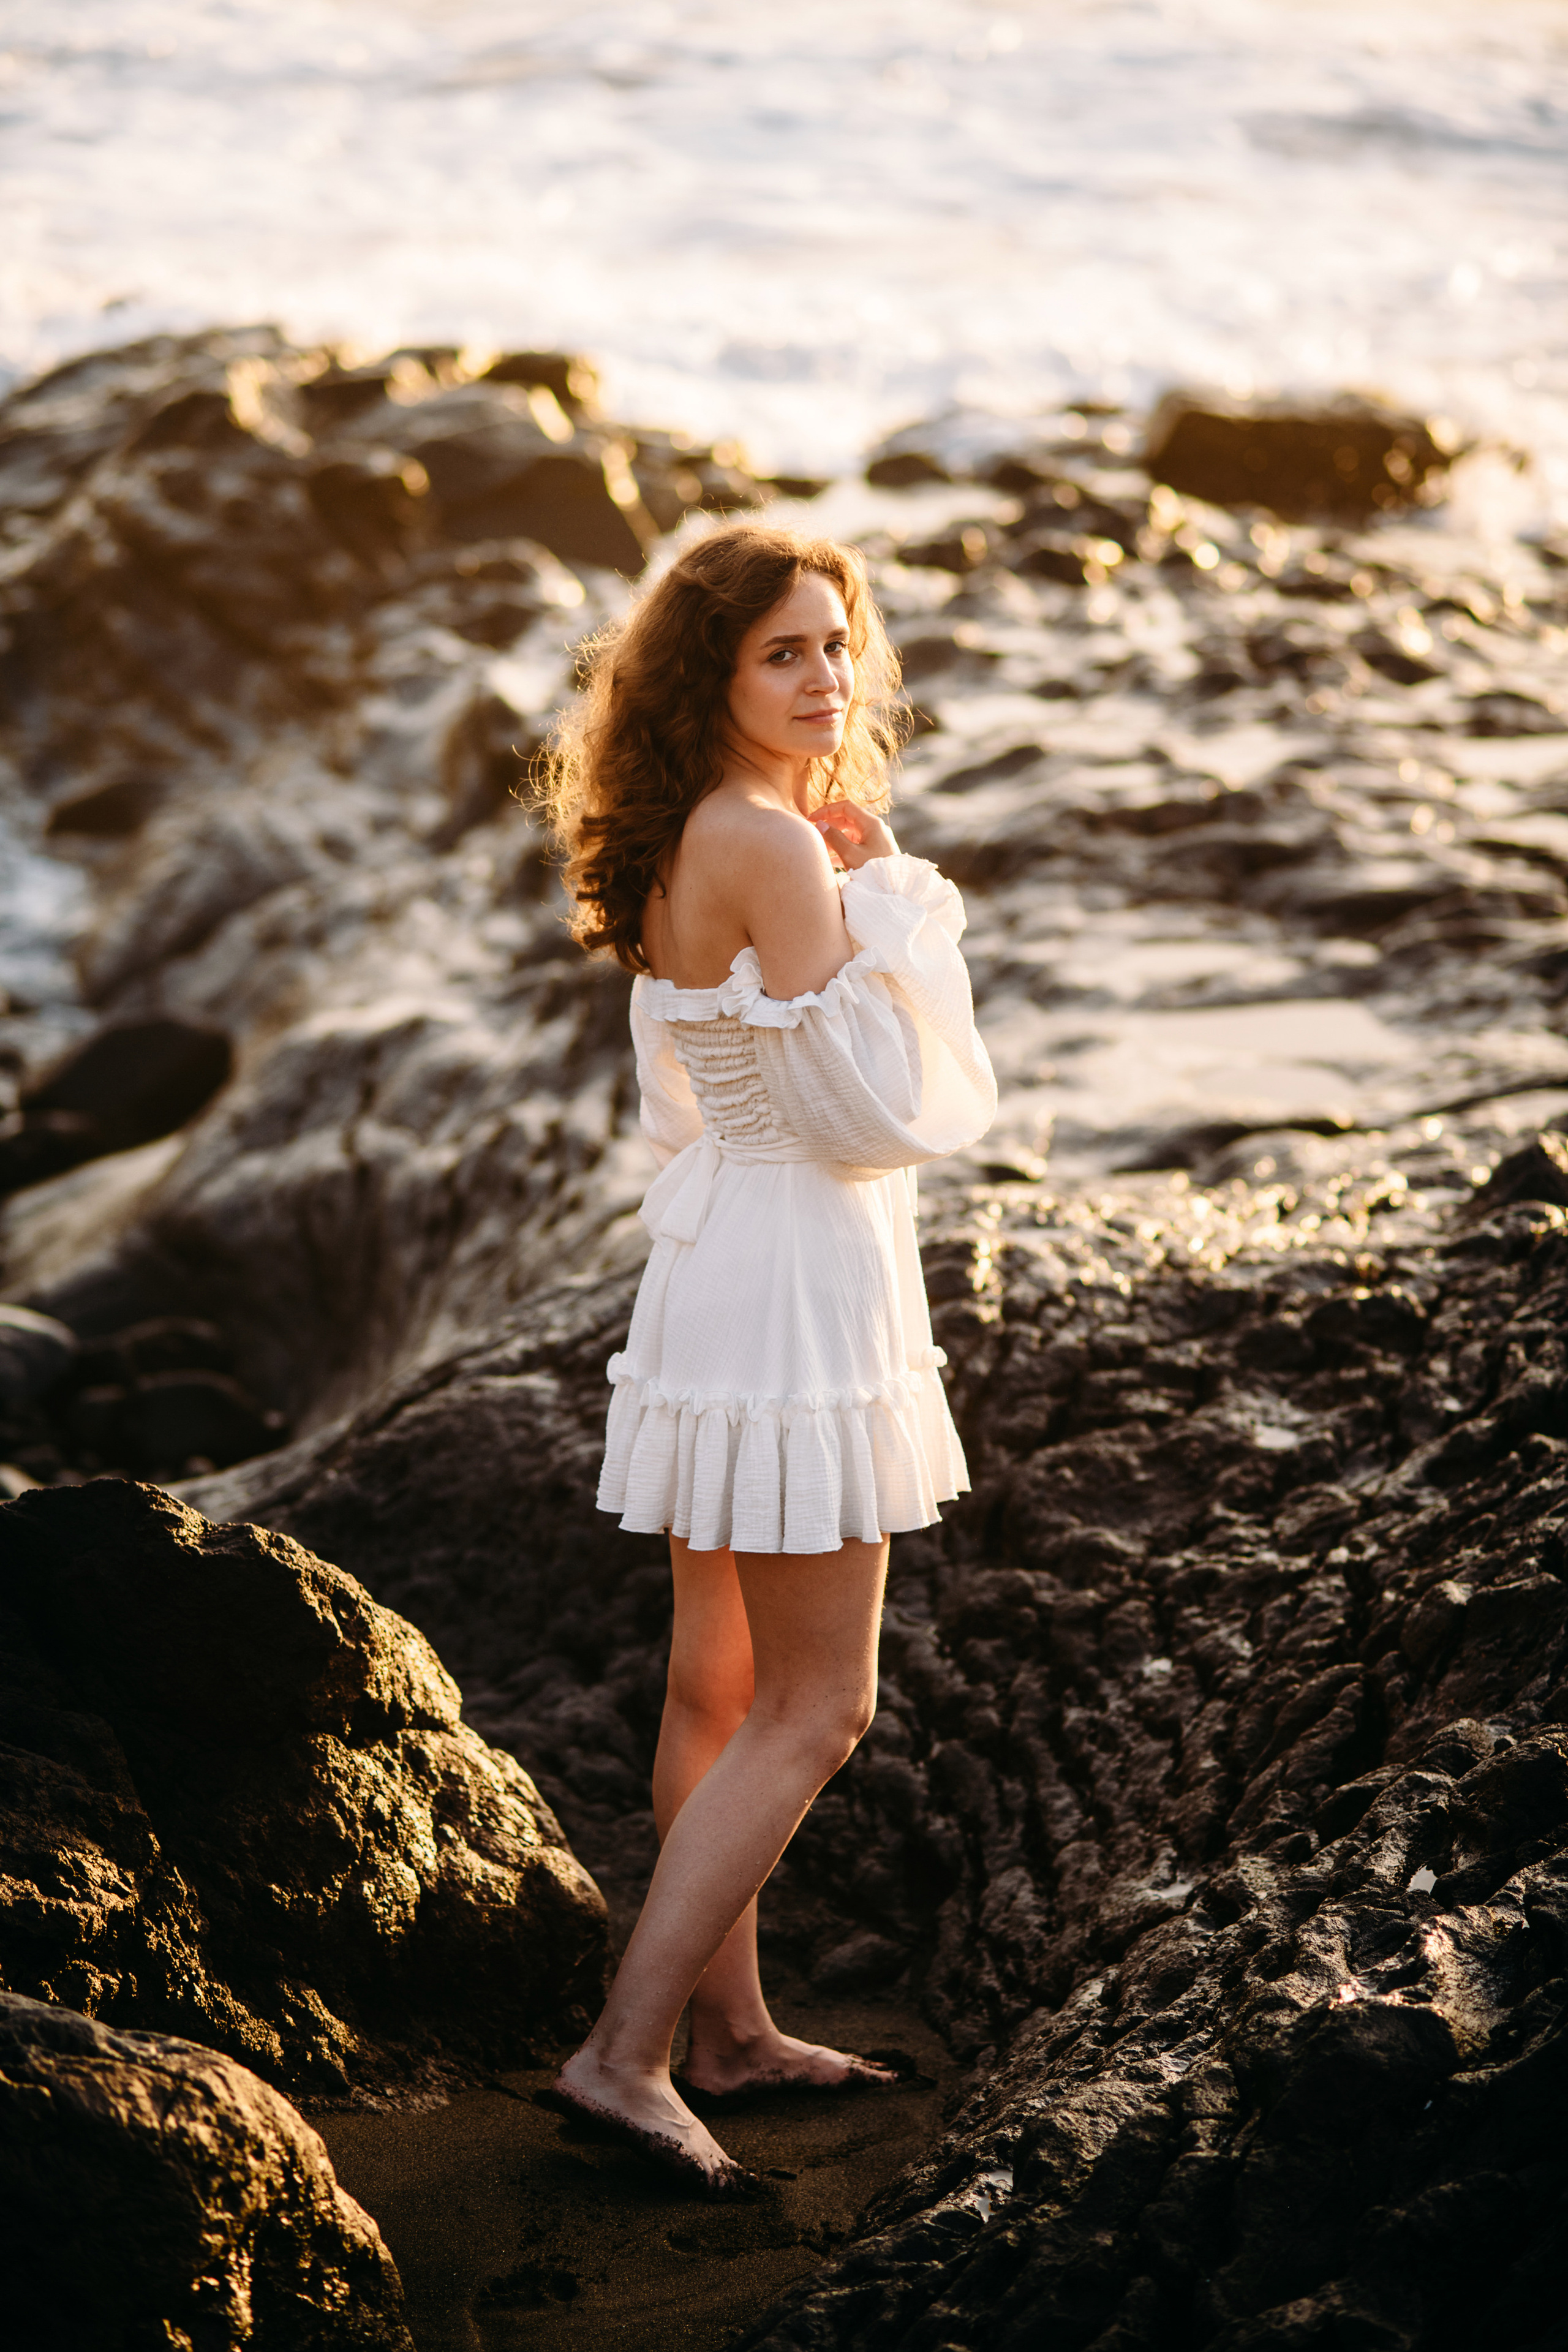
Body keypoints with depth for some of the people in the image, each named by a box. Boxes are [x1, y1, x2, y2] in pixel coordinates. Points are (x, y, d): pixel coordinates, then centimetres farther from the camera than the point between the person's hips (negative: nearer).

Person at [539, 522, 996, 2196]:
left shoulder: (691, 847, 9)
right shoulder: (771, 845, -20)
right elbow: (874, 1111, -20)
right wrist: (887, 899, -11)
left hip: (717, 1270, 10)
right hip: (795, 1287, -10)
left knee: (722, 1684, 17)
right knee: (817, 1709, -3)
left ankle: (730, 2026, 29)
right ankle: (627, 2052, -3)